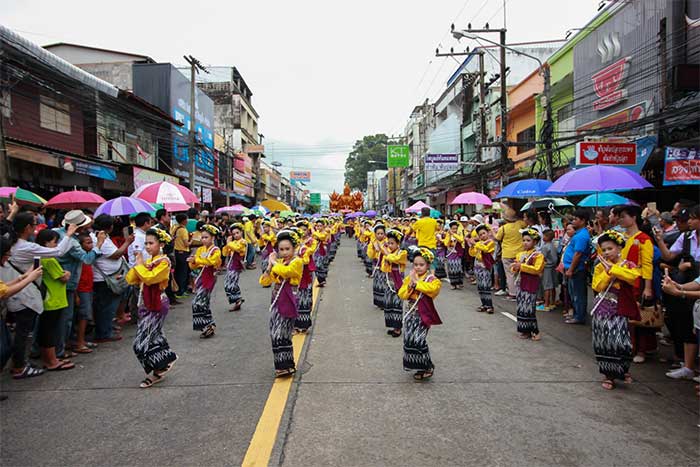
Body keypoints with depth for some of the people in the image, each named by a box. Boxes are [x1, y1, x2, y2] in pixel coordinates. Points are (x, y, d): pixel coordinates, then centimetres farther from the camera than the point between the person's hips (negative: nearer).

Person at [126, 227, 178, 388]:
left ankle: (158, 371, 7)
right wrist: (137, 264, -5)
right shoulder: (147, 260, 11)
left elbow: (149, 278, -27)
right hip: (145, 305, 8)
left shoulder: (163, 261, -12)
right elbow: (131, 280, 6)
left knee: (141, 343, -8)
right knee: (153, 337, 17)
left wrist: (140, 264, -13)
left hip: (157, 305, -8)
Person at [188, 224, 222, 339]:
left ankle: (208, 325, -2)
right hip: (200, 277, 7)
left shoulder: (215, 250, -6)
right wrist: (192, 262, -12)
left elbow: (211, 261, -26)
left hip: (209, 277, -7)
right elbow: (193, 267, 10)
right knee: (204, 303, 12)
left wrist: (196, 259, -27)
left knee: (198, 302, -13)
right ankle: (209, 325, 23)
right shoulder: (200, 249, 12)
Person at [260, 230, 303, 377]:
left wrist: (274, 262, -11)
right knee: (274, 334, 10)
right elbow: (264, 281, 10)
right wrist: (269, 266, -4)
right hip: (276, 300, 8)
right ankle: (284, 365, 22)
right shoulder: (278, 262, 13)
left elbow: (284, 271, -29)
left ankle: (286, 365, -1)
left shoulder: (297, 261, -8)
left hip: (287, 301, -8)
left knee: (280, 334, -12)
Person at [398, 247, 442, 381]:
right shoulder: (409, 278, 7)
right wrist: (410, 285, -14)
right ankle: (417, 365, 24)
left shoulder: (431, 279, -9)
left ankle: (428, 367, 6)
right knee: (408, 339, 6)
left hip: (423, 314, -6)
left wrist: (416, 281, -22)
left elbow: (432, 288, -32)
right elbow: (401, 295, 3)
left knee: (418, 340, -13)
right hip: (410, 313, 6)